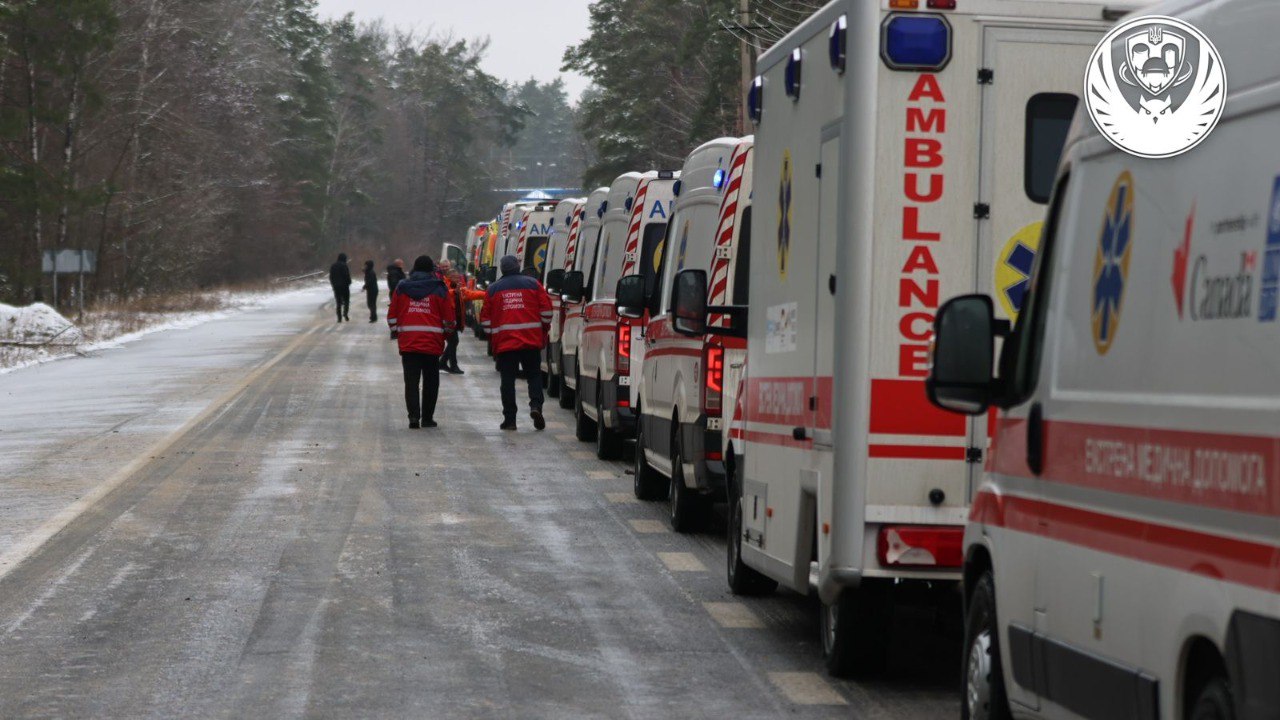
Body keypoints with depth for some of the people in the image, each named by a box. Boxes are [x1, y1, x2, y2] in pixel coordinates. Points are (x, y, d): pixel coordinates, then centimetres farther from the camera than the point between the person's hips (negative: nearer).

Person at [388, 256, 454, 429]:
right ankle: (427, 418, 12)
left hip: (407, 342, 1)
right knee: (430, 382, 10)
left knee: (411, 381, 2)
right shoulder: (440, 289, 0)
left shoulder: (401, 288, 6)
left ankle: (414, 415, -14)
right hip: (432, 343, -1)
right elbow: (449, 318, 1)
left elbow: (392, 315, 9)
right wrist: (447, 333, 18)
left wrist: (395, 333, 22)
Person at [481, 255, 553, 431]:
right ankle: (536, 405, -13)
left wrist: (492, 338, 20)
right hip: (531, 341, 0)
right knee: (534, 376, 9)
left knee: (508, 380, 4)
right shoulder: (533, 284, 5)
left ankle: (510, 419, 1)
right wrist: (544, 331, 16)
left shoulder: (493, 289, 8)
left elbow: (486, 318, 9)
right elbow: (546, 310, 4)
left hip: (504, 342, 0)